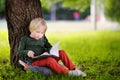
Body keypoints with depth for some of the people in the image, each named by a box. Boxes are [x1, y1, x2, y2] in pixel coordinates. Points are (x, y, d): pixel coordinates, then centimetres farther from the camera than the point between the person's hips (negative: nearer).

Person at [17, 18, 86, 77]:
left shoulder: (43, 38, 16)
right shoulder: (25, 39, 2)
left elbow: (50, 47, 16)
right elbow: (19, 52, 0)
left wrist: (47, 52, -9)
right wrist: (27, 52, -22)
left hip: (46, 58, 6)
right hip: (35, 61, -6)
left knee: (62, 52, -11)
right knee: (50, 60, -36)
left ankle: (73, 69, -12)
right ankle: (67, 72, -37)